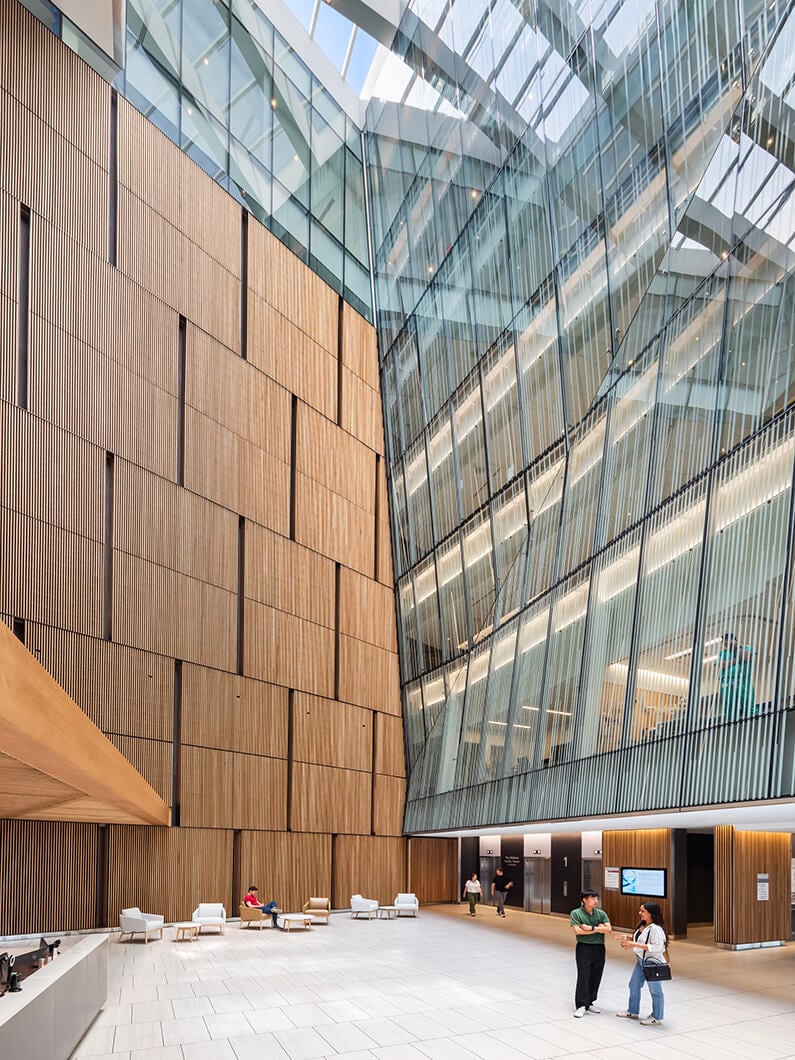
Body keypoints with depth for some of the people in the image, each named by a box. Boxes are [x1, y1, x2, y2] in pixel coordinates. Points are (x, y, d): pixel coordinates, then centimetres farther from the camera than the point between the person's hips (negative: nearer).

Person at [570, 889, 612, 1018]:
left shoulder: (601, 913, 5)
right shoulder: (576, 913, -6)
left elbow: (609, 929, -5)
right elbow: (577, 930, -17)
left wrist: (591, 928, -16)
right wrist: (599, 928, -11)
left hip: (599, 948, 4)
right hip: (584, 948, -4)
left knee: (595, 977, 8)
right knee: (583, 977, -6)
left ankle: (590, 1002, 22)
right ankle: (581, 1006, -2)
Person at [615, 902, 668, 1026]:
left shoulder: (655, 929, -25)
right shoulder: (642, 925, 4)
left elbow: (657, 947, -30)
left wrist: (635, 945, -31)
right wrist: (628, 938, 2)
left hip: (652, 963, -10)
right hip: (640, 960, 10)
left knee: (655, 990, 5)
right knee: (634, 985, 19)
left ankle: (656, 1017, 19)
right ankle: (633, 1011, 35)